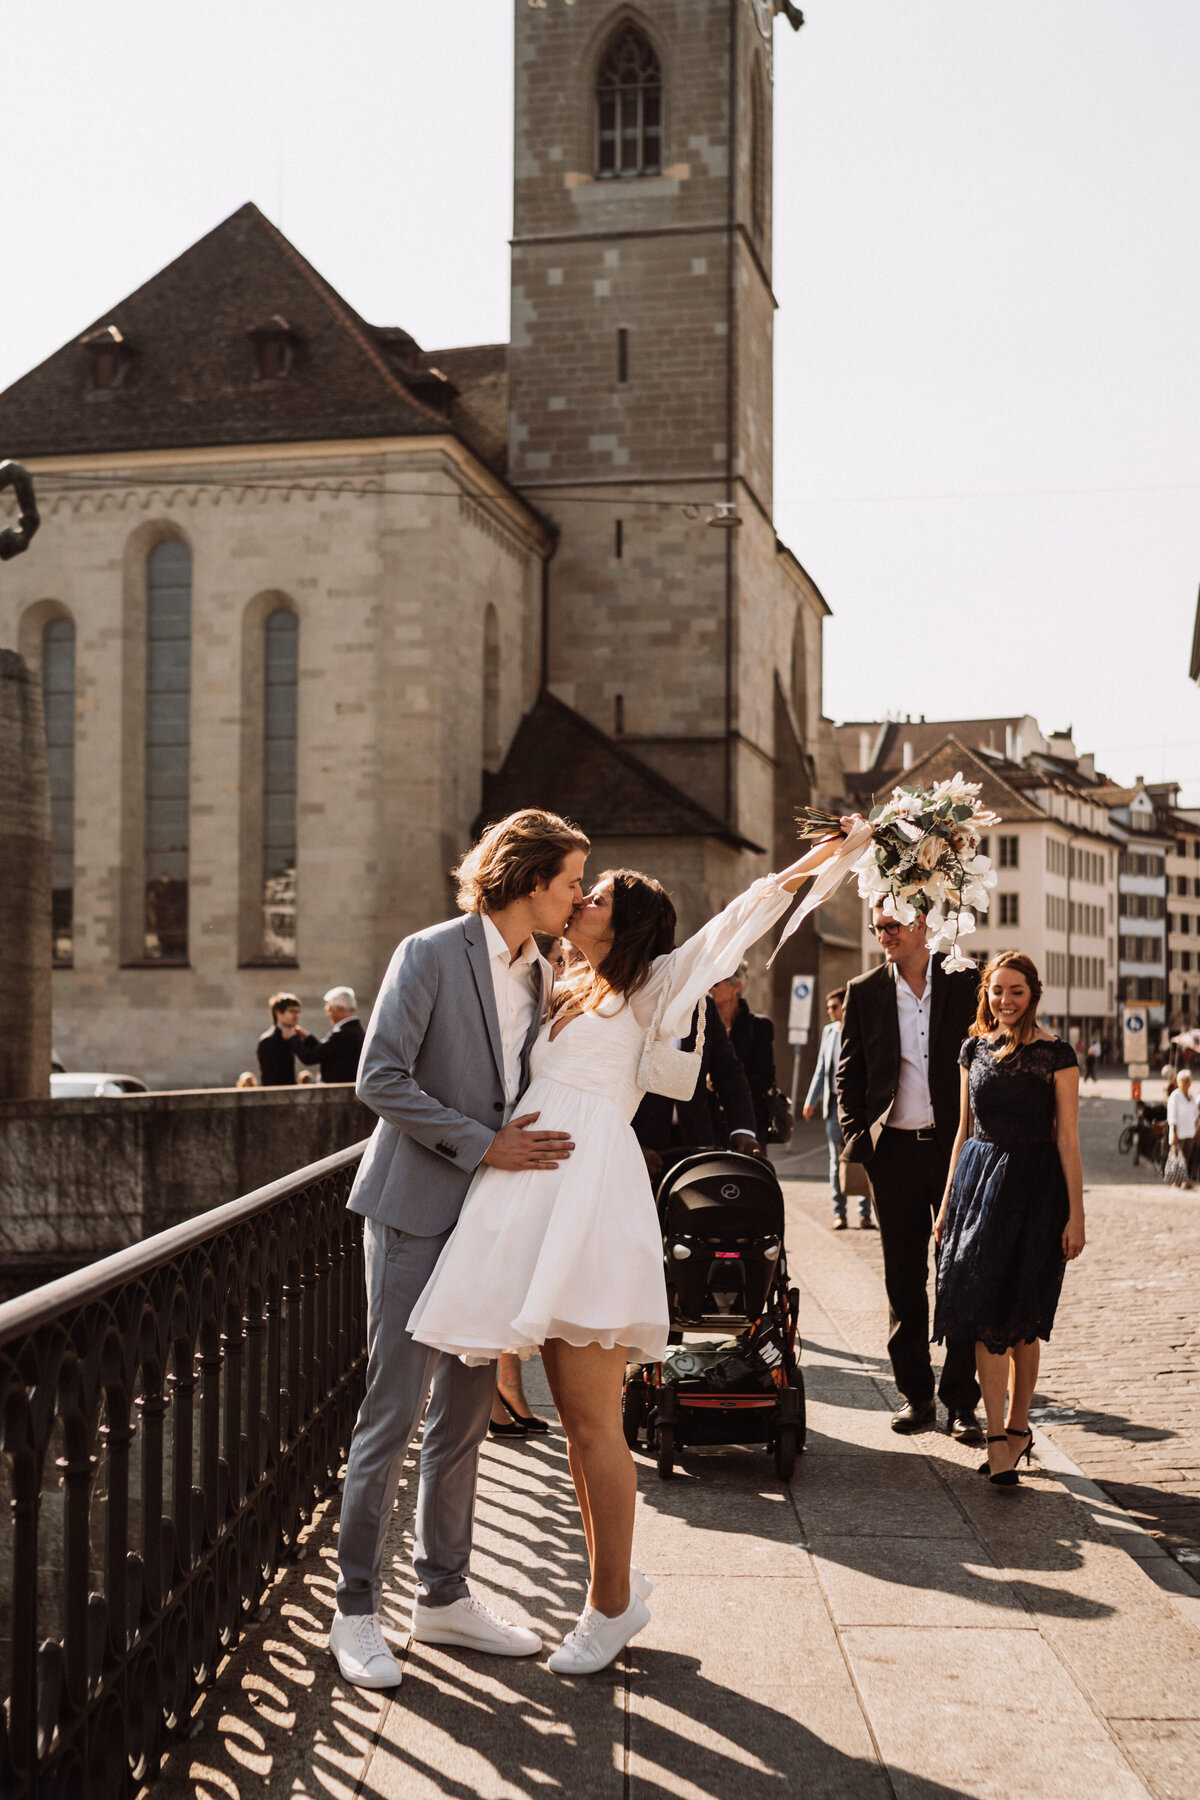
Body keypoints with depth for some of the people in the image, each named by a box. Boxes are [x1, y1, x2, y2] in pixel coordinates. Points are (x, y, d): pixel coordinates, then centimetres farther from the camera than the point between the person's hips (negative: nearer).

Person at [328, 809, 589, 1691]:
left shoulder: (541, 976, 11)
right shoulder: (430, 954, -10)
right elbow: (380, 1077, -16)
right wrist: (482, 1143, -19)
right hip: (416, 1209, -7)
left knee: (467, 1409, 11)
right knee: (395, 1406, -4)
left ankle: (444, 1595, 22)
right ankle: (357, 1609, 7)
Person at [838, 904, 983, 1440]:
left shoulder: (965, 985, 1)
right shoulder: (864, 992, 6)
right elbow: (849, 1074, 10)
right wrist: (857, 1137, -2)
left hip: (956, 1147, -2)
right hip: (895, 1151, 2)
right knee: (903, 1280, 7)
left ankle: (962, 1400, 9)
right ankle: (915, 1395, 17)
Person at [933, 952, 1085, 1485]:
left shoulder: (1055, 1054, -5)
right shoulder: (974, 1048, 8)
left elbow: (1067, 1137, -6)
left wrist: (1076, 1213, -9)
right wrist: (948, 1200, 14)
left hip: (1034, 1186, -3)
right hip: (979, 1179, 3)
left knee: (1022, 1320, 4)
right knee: (986, 1315, -3)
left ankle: (1016, 1427, 20)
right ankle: (1001, 1438, 0)